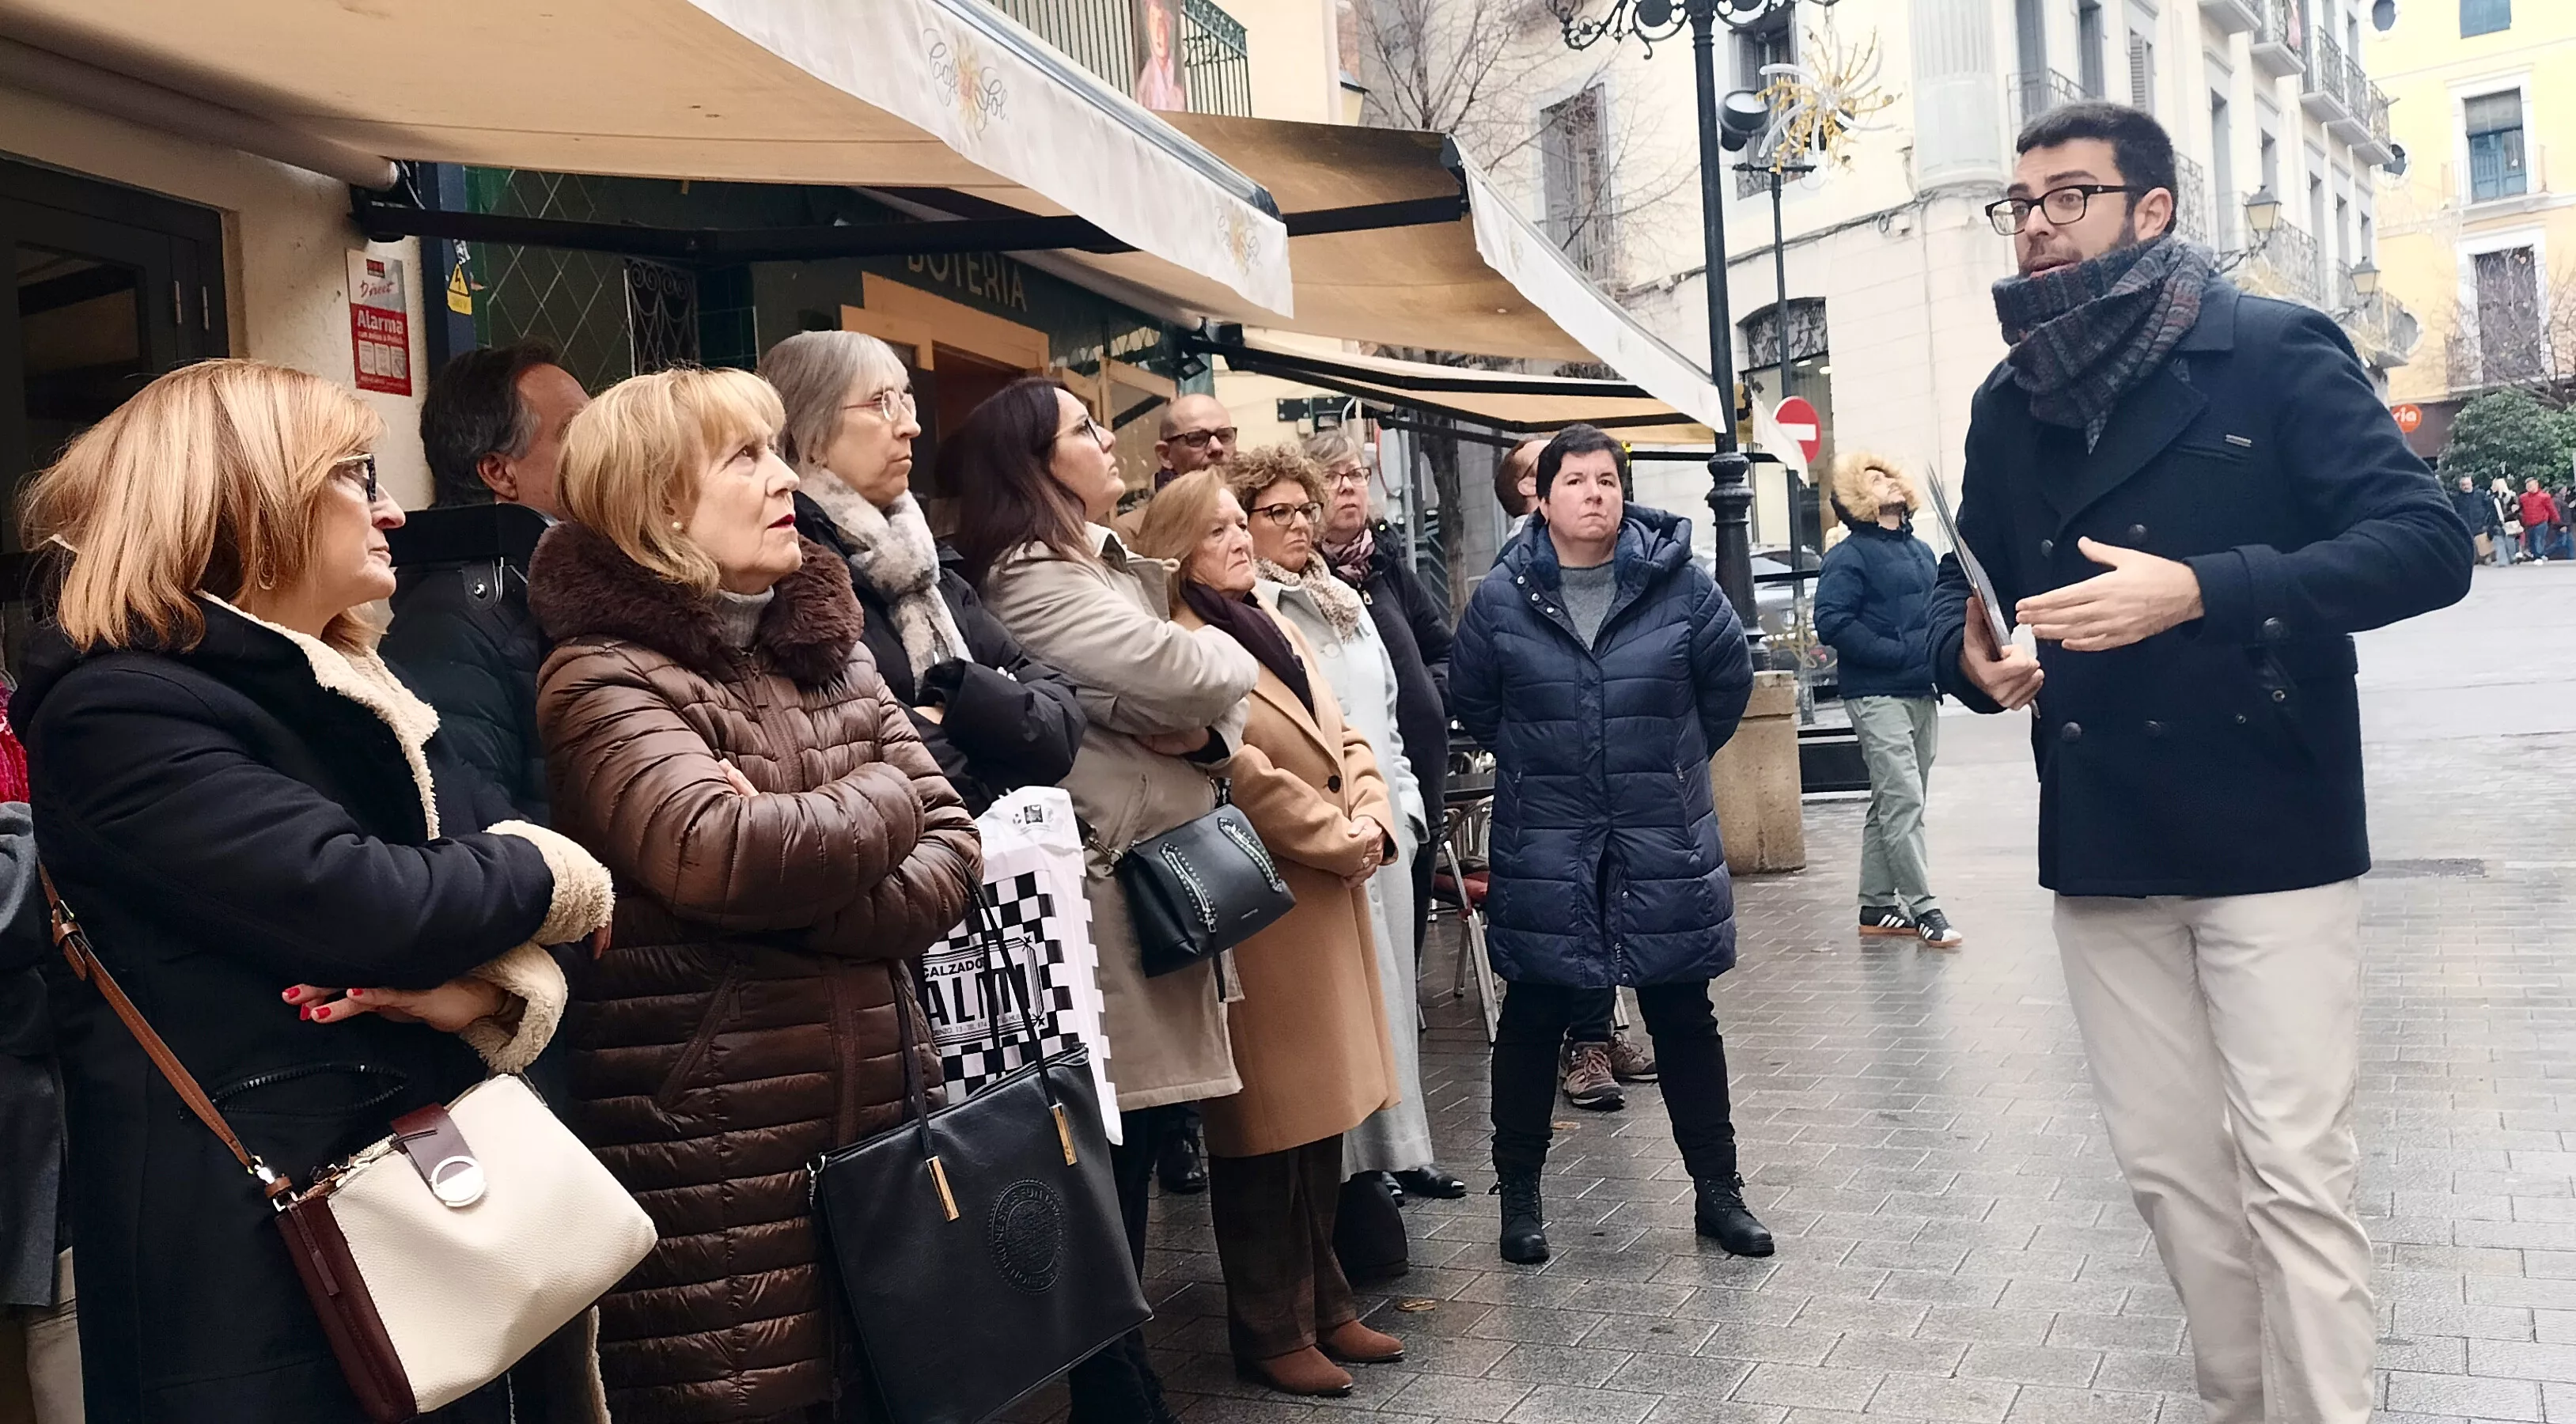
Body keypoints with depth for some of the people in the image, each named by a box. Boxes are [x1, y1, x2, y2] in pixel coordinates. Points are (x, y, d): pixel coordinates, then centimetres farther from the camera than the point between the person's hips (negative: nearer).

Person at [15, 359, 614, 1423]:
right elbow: (359, 905, -27)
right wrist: (546, 878, -9)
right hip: (253, 1247, -8)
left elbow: (515, 850, 8)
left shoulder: (355, 694, 13)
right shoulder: (119, 711, -16)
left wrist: (502, 981, -14)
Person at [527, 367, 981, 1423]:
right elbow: (721, 854, -26)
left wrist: (810, 901, -15)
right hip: (711, 1156, -6)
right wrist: (879, 802, -10)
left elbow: (950, 854, 3)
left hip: (879, 1113, 7)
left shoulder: (827, 649, 12)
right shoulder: (604, 676, -8)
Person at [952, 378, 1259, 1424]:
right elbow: (1189, 671, -22)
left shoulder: (1120, 568, 18)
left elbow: (1225, 695, 15)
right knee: (1114, 1164, -2)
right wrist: (1218, 658, 1)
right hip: (1109, 895, -9)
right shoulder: (1030, 581, -11)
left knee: (1138, 1155, 14)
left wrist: (1206, 731, -8)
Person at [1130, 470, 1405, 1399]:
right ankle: (1271, 1333, 13)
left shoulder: (1274, 628, 17)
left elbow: (1346, 741, 15)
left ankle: (1324, 1306, 28)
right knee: (1270, 1125, 0)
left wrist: (1373, 823, -3)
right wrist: (1341, 839, -11)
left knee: (1323, 1112, 15)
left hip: (1329, 895, 9)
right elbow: (1245, 776, -20)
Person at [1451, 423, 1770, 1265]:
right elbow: (1470, 699, 11)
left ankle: (1717, 1189, 26)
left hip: (1666, 840, 0)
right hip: (1544, 845, 0)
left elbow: (1729, 677, 8)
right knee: (1533, 1019, 8)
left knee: (1685, 1018, 11)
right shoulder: (1503, 596, -3)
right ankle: (1519, 1194, 23)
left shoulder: (1677, 582, -4)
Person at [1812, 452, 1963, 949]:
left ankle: (1876, 905, 19)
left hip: (1923, 694, 8)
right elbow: (1832, 622, -17)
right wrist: (1899, 654, -18)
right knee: (1904, 801, -12)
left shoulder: (1920, 551, 17)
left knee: (1890, 805, 12)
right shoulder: (1848, 556, -7)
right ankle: (1922, 907, -7)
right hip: (1878, 697, -8)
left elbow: (1938, 611, 27)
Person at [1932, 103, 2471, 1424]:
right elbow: (1965, 581, 19)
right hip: (2101, 851, 5)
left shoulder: (2274, 352, -5)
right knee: (2169, 1170, 12)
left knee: (2292, 1177, -3)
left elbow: (2427, 542, -13)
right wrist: (1970, 653, -5)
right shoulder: (2008, 402, 11)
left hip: (2270, 838, -5)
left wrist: (2199, 592, -26)